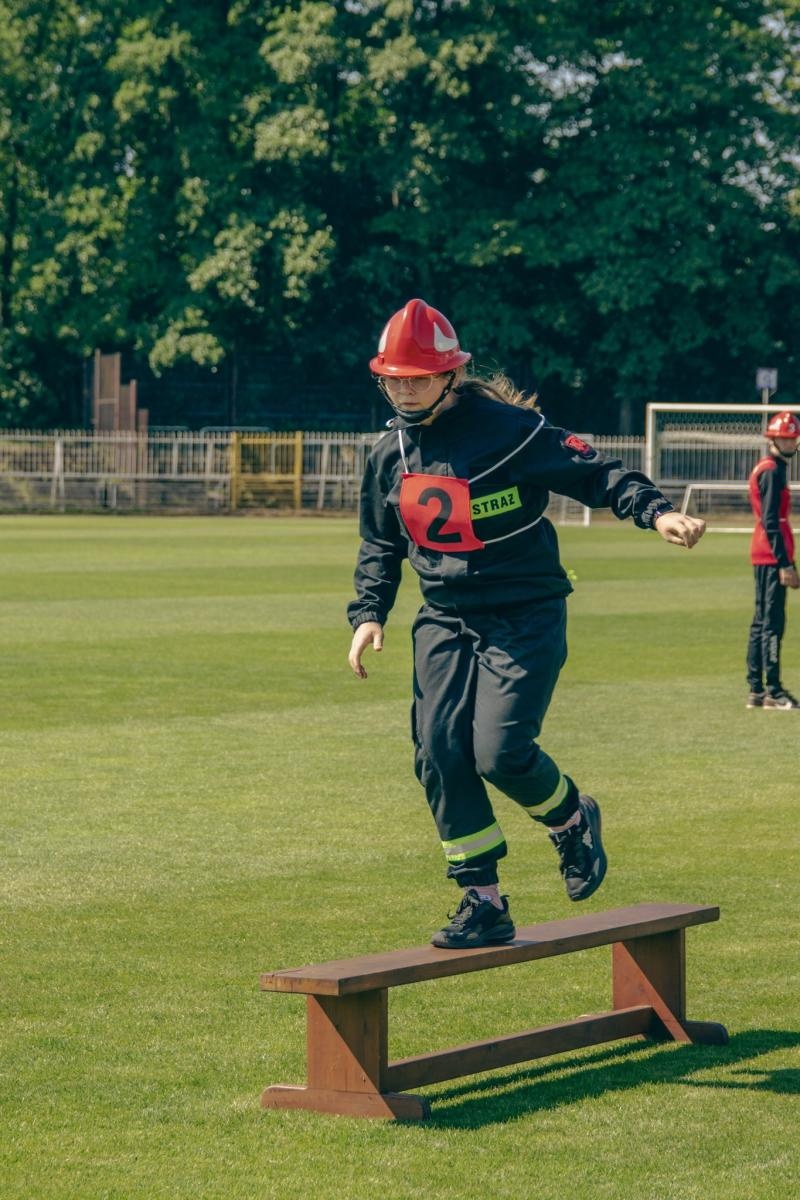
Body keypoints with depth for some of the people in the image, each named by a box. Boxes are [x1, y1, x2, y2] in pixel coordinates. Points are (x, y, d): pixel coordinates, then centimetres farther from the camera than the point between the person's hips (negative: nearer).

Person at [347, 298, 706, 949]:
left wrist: (655, 510, -25)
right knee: (439, 753, -7)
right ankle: (484, 903, 4)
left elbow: (592, 471, -10)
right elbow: (381, 543, 19)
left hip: (526, 618, -5)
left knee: (500, 751, -18)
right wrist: (369, 613, 6)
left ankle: (571, 819, 17)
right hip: (445, 620, 6)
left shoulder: (508, 429, -13)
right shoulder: (389, 453, 6)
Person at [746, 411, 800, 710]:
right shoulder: (772, 471, -12)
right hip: (772, 556, -11)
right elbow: (770, 522, -19)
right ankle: (772, 691, -12)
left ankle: (757, 690, 14)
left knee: (762, 621, 11)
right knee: (773, 621, -10)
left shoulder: (766, 468, 18)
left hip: (765, 557, 11)